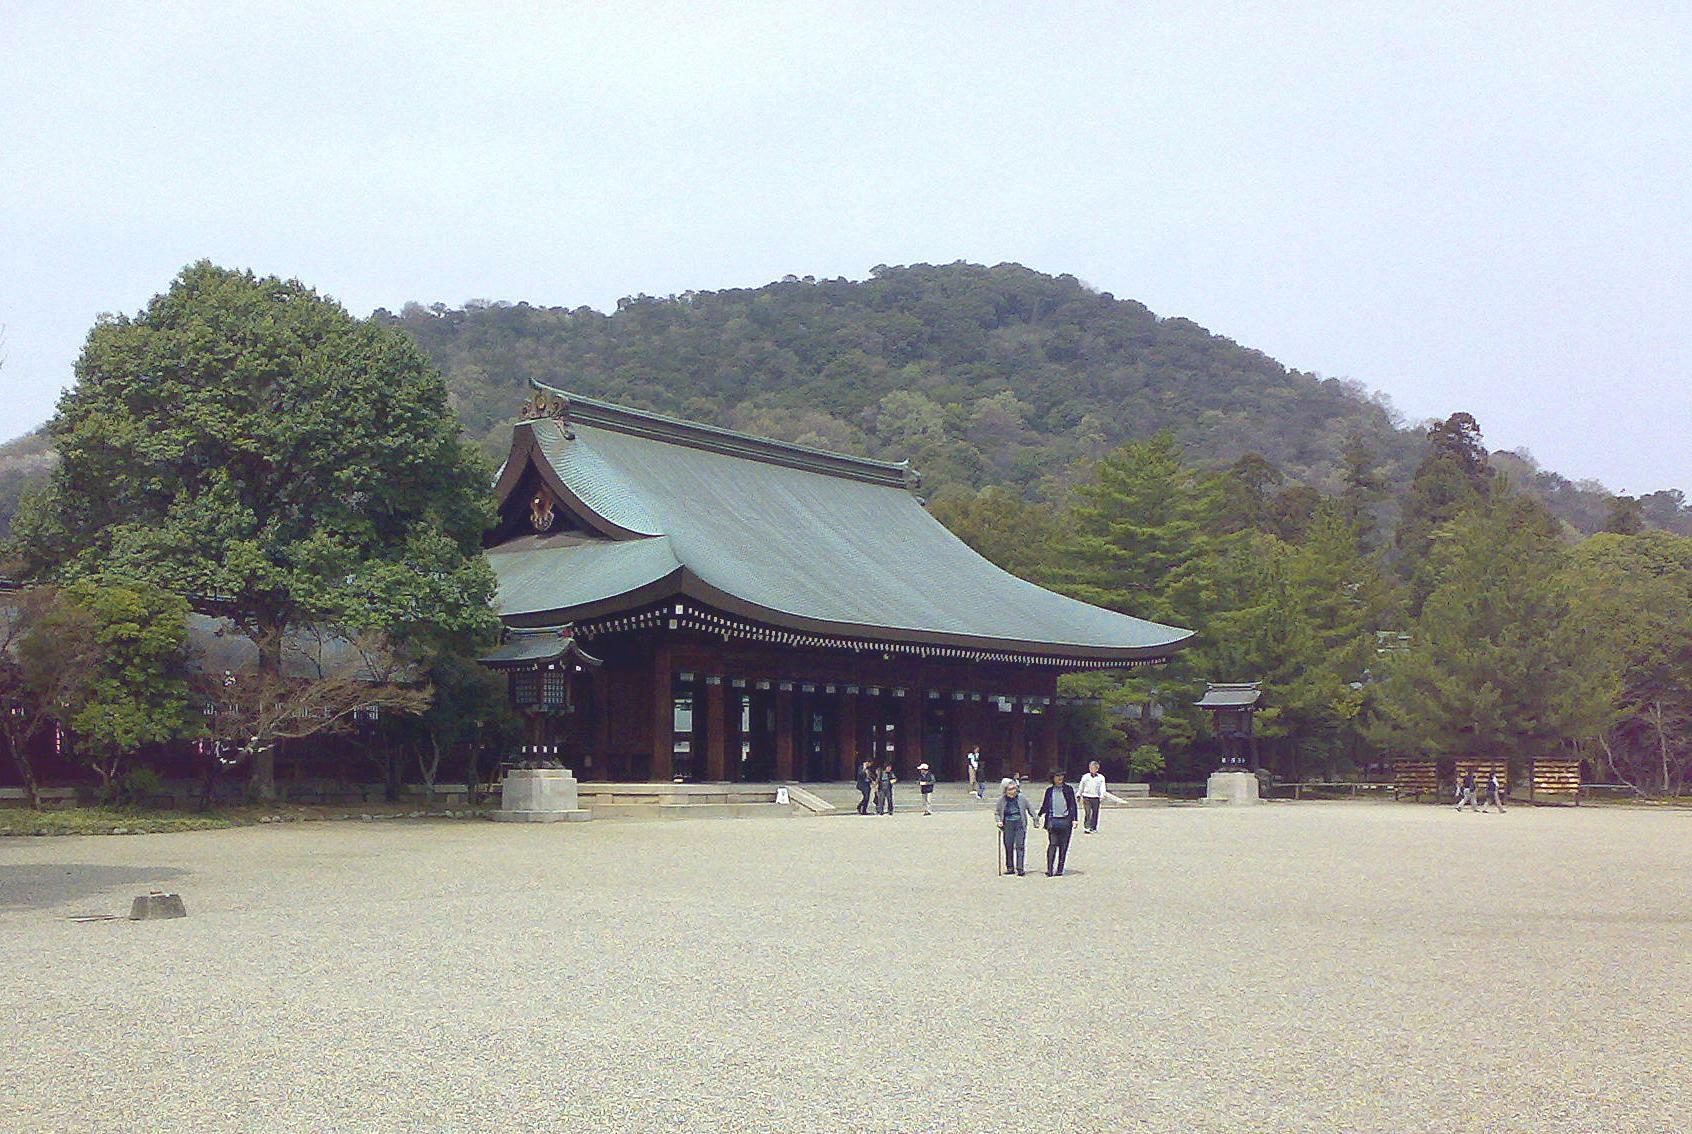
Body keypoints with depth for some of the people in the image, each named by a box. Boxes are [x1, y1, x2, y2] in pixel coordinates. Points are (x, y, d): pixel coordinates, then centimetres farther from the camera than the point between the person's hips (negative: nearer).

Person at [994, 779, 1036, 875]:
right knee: (1008, 847, 3)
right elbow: (996, 812, 13)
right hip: (1007, 825, 1)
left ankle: (1020, 868, -6)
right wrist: (999, 821, -4)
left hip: (1020, 825, -1)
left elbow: (1030, 808, 14)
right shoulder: (1001, 800, 3)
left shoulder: (1021, 798, 2)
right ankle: (1010, 867, 13)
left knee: (1020, 846, -7)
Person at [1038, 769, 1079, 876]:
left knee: (1063, 847, 3)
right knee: (1052, 845, -8)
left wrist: (1074, 819, -3)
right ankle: (1049, 870, -9)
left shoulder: (1069, 790, 5)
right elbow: (1045, 806, 17)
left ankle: (1060, 870, 11)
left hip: (1065, 821, 0)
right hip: (1053, 821, 0)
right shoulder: (1049, 791, 9)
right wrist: (1039, 816, 12)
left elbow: (1073, 805, 4)